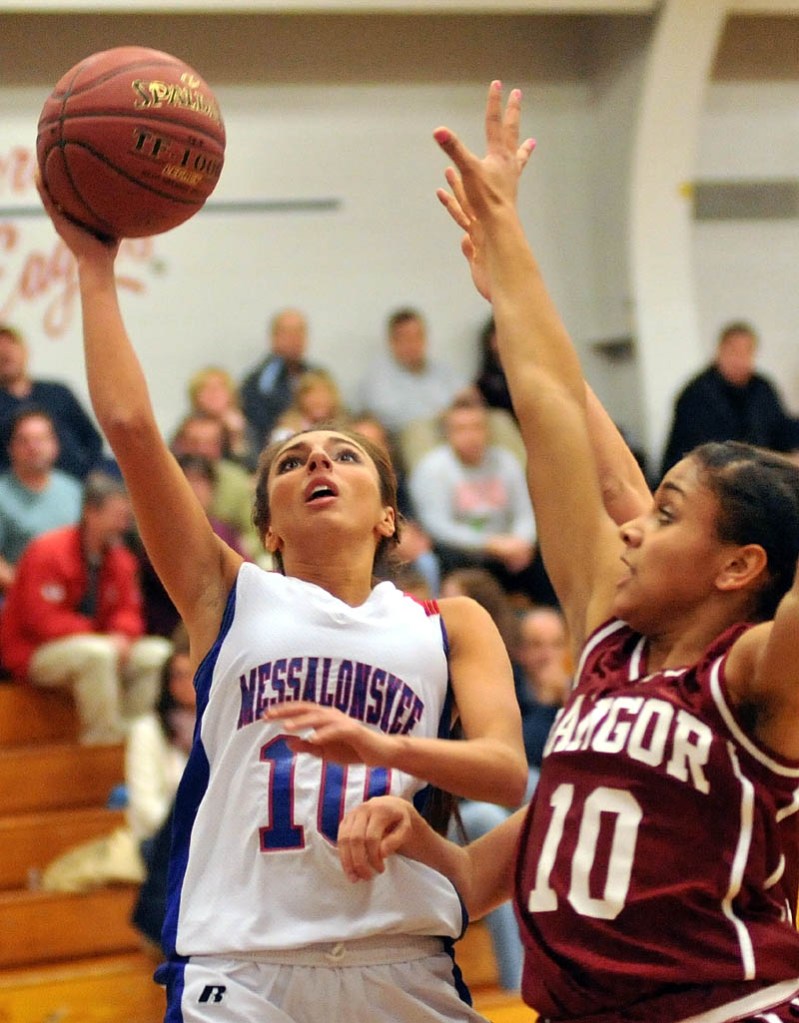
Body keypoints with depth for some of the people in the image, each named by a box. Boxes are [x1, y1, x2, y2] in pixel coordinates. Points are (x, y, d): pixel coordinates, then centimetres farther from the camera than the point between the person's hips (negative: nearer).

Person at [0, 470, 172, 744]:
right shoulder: (48, 553, -16)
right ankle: (103, 741, -28)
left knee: (157, 654, -11)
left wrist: (121, 636, -18)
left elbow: (128, 611, 8)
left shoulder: (119, 557, 6)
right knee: (97, 654, -36)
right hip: (33, 654, -7)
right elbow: (42, 620, -22)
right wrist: (101, 638, -24)